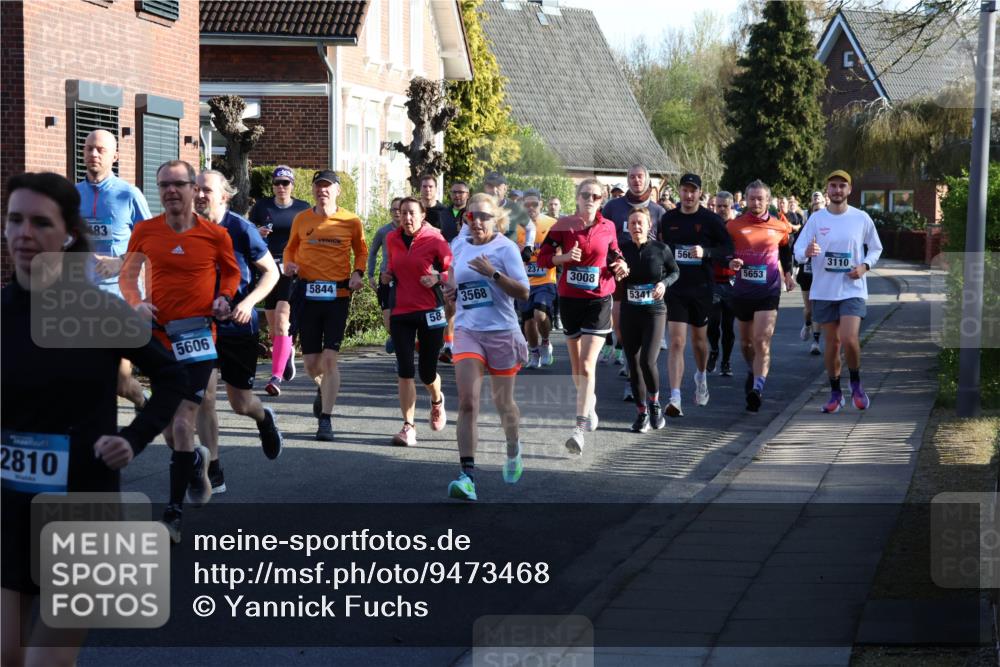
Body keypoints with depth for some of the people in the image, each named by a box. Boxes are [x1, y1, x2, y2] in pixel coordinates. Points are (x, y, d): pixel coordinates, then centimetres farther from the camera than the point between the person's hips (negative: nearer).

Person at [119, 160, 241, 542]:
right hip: (159, 335, 3)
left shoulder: (215, 235, -3)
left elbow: (232, 270, 16)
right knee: (168, 427, 14)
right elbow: (127, 274, 13)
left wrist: (225, 298, -2)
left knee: (182, 423, -13)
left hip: (198, 336, -3)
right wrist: (136, 302, -5)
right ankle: (194, 461, 47)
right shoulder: (145, 232, 1)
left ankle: (175, 513, -6)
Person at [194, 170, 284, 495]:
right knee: (204, 397, -11)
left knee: (240, 403, 7)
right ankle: (213, 475, -3)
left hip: (239, 326, -2)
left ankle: (264, 419, 45)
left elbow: (271, 272, -5)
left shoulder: (241, 229, -10)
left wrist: (249, 301, -20)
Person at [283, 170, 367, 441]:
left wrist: (358, 273, -3)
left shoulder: (351, 221, 0)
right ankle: (323, 388, 42)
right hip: (307, 293, 2)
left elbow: (361, 250, 14)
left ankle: (326, 420, -4)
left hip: (338, 294, -2)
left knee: (330, 358, -10)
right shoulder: (301, 220, 5)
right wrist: (289, 264, -1)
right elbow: (291, 247, 20)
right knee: (311, 361, 6)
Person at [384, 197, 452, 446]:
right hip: (400, 312, 3)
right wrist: (389, 274, 5)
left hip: (429, 311, -3)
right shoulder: (392, 239, 6)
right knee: (405, 371, -7)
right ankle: (408, 426, -2)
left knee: (427, 373, 6)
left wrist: (438, 278, -17)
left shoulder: (434, 239, -7)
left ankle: (437, 400, 41)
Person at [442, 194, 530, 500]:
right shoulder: (459, 246, 7)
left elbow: (523, 292, -13)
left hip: (501, 333, -2)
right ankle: (468, 475, -19)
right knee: (467, 402, -14)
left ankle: (513, 451, 45)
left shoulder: (505, 248, -7)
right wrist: (450, 290, 5)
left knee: (503, 402, 13)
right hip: (466, 331, 2)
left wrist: (492, 273, -24)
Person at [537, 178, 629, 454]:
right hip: (570, 299, 2)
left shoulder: (608, 227, 2)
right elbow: (543, 257, 0)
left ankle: (580, 429, -18)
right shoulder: (564, 225, -2)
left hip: (599, 301, -2)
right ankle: (588, 404, 40)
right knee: (576, 364, 14)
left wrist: (619, 266, -3)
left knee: (587, 365, -13)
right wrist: (564, 257, -18)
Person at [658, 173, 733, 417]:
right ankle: (674, 399, -17)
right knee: (676, 342, -10)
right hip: (675, 287, 0)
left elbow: (728, 248, -4)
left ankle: (701, 376, 47)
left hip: (701, 287, 0)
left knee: (699, 338, 17)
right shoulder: (668, 219, 3)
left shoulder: (711, 220, -3)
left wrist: (705, 252, -21)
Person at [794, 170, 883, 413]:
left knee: (849, 339, -17)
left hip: (853, 289, -1)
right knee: (832, 342, 7)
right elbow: (797, 252, -2)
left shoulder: (862, 219, 1)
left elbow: (876, 248, 12)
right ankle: (835, 393, 20)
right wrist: (807, 252, -26)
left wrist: (865, 266, -7)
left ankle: (856, 384, 7)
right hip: (823, 290, 1)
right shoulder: (816, 219, 1)